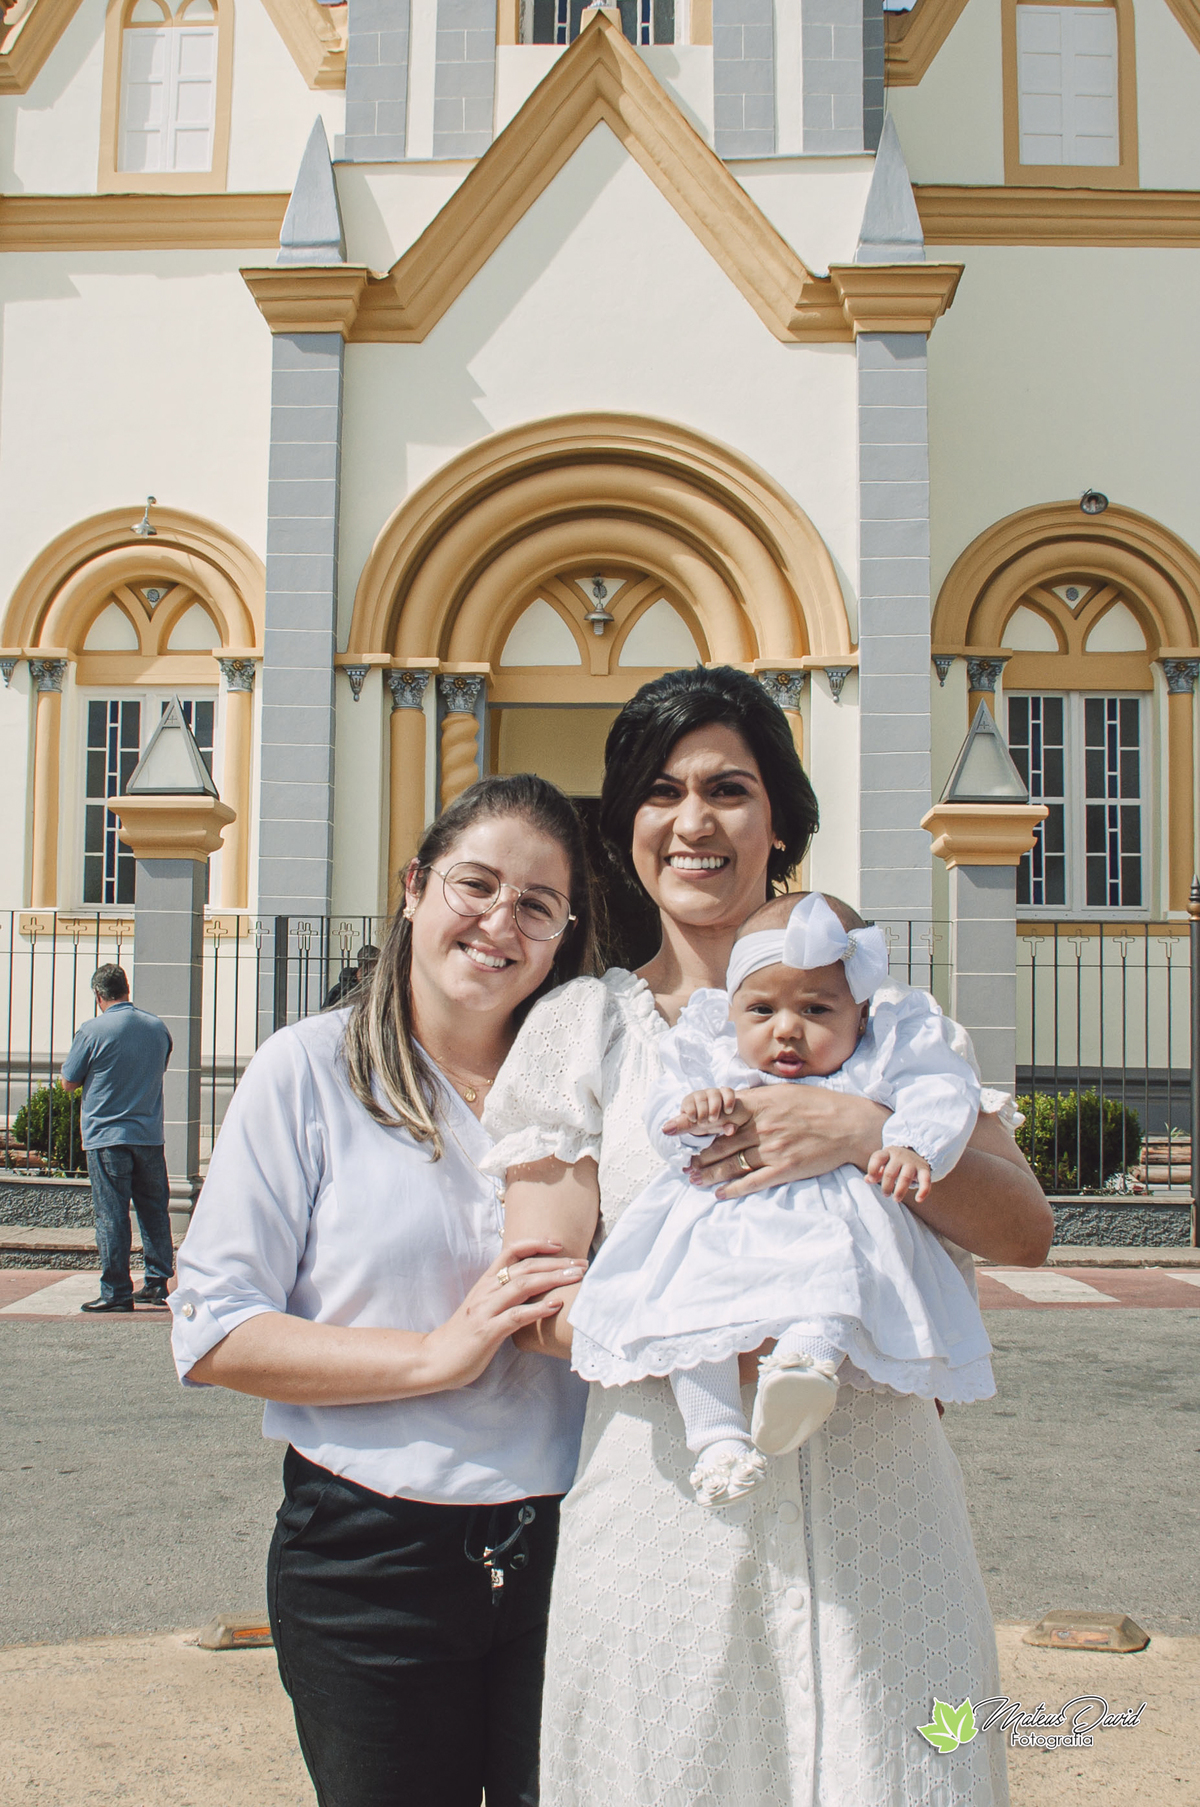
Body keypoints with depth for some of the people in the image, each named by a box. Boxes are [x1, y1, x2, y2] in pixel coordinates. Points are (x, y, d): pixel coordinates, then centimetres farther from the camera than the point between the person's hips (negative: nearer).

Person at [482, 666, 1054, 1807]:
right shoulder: (586, 1027, 3)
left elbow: (1023, 1233, 2)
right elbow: (545, 1302, -4)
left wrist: (867, 1130, -16)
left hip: (873, 1496, 2)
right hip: (669, 1496, -1)